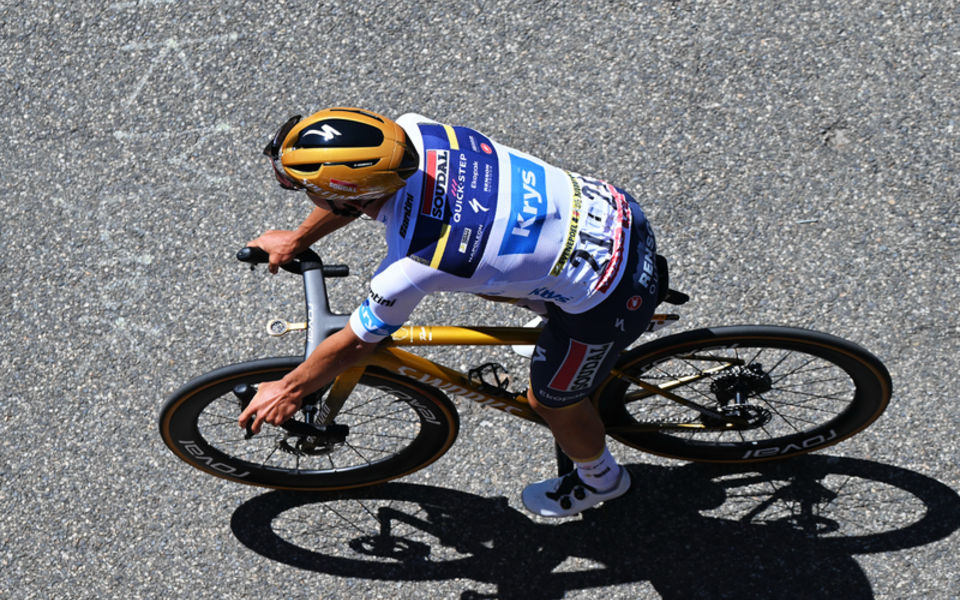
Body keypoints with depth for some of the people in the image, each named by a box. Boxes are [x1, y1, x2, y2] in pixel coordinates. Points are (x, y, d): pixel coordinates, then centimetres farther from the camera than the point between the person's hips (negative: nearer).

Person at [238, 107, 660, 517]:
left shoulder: (410, 268, -29)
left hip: (610, 297, -7)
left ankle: (600, 478, 51)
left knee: (551, 400, 19)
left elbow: (354, 345, -10)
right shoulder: (412, 133, -13)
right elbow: (356, 191, 11)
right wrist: (296, 240, 24)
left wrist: (288, 391, 8)